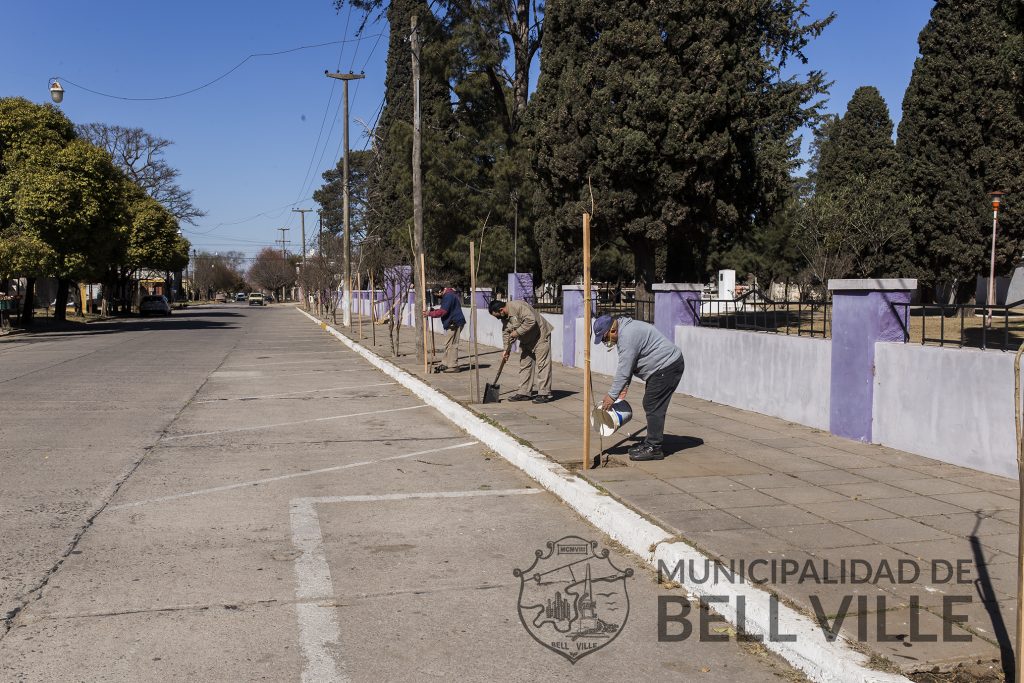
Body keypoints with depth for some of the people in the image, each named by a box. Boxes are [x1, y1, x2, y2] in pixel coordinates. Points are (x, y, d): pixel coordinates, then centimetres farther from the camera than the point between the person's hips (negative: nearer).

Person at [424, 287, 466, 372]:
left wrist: (430, 313, -15)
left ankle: (453, 366, -6)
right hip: (453, 323, 11)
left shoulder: (448, 296, -16)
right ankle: (445, 364, 20)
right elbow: (443, 309, 22)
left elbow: (443, 311, -21)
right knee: (448, 344, 15)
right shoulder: (448, 295, 18)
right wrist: (433, 311, 9)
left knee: (451, 344, -8)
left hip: (454, 323, -11)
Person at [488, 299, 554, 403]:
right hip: (526, 341, 10)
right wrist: (506, 349, 0)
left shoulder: (518, 306, -25)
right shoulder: (504, 317, 4)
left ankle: (544, 394, -10)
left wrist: (518, 332, -26)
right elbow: (506, 333, 10)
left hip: (540, 336, -10)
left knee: (542, 364, -10)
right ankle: (524, 393, 13)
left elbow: (530, 320, -33)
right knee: (524, 365, 8)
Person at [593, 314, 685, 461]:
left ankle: (654, 448, -3)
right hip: (661, 367, 11)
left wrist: (612, 395, -16)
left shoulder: (628, 335, -23)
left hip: (667, 367, -11)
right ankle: (651, 443, 23)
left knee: (653, 407, -8)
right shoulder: (624, 330, 10)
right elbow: (626, 365, 16)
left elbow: (624, 369, -22)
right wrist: (624, 387, 10)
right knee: (650, 405, 15)